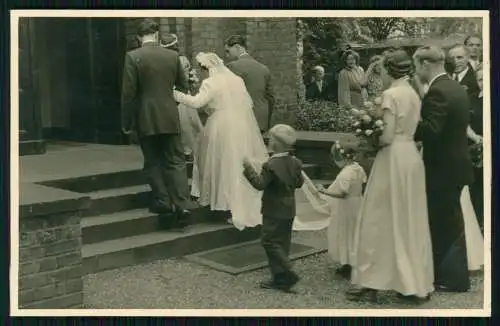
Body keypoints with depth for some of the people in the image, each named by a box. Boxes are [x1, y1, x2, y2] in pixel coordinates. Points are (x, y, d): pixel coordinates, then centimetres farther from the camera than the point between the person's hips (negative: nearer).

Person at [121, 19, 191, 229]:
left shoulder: (133, 57, -7)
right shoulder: (173, 56, 3)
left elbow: (128, 93, -9)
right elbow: (183, 86, 12)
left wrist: (126, 122, -1)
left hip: (146, 120, -2)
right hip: (170, 118, 3)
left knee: (153, 163, 9)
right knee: (176, 162, 6)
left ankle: (164, 204, 8)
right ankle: (182, 205, -2)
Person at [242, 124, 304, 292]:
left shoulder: (271, 165, -20)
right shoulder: (295, 162, 4)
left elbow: (260, 184, -23)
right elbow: (299, 183, 11)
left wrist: (248, 168, -16)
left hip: (274, 212, -8)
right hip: (289, 210, 8)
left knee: (269, 241, -2)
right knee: (283, 243, 12)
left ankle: (288, 274, -6)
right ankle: (279, 278, 16)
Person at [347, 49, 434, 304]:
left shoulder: (390, 94, -12)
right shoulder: (414, 94, 11)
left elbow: (387, 136, -16)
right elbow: (410, 129, 11)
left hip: (393, 158, -7)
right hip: (412, 156, 7)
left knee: (382, 220, -1)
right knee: (411, 221, 11)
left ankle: (370, 283, 5)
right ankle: (416, 283, 17)